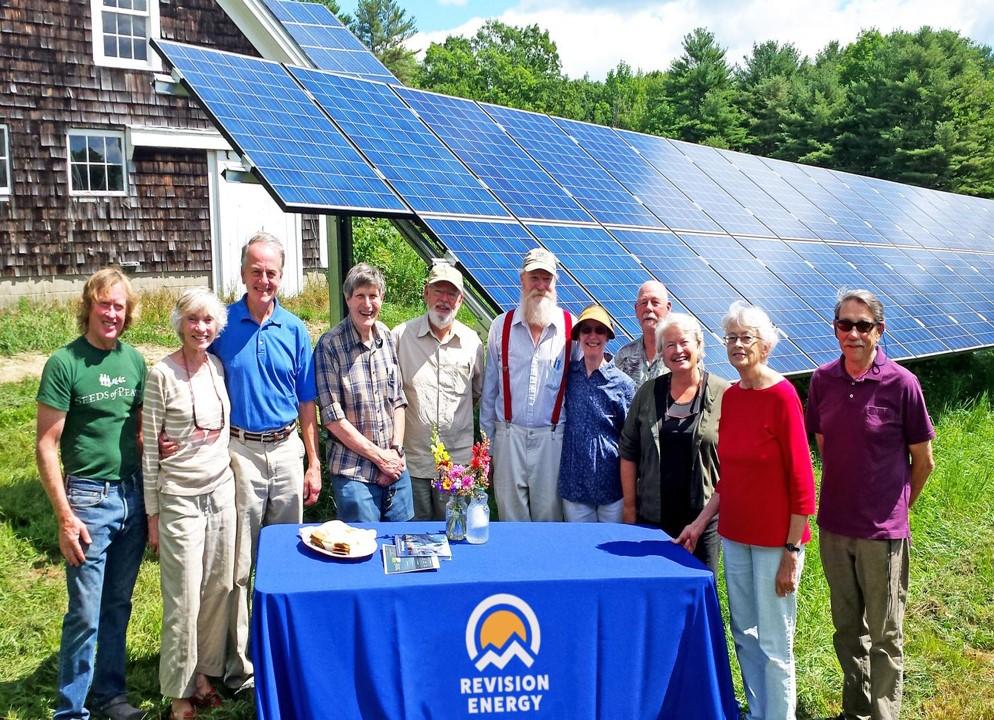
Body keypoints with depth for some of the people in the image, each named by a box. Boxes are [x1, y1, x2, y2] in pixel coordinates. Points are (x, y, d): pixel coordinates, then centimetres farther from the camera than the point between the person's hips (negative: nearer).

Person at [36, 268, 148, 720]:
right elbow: (46, 446, -10)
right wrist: (65, 517, -14)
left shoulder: (133, 360, 5)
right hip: (89, 498, -4)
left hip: (133, 496, 5)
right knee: (86, 614, 2)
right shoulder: (64, 364, -10)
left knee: (118, 606, 15)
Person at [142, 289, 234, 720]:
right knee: (184, 599, 1)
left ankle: (205, 675, 29)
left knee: (218, 590, 11)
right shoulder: (162, 374, -11)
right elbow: (149, 446, -7)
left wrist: (231, 484, 12)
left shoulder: (218, 366, 5)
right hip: (179, 499, -5)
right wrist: (152, 512, -6)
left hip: (221, 492, 5)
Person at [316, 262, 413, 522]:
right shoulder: (330, 345, -10)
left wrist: (396, 450, -2)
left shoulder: (388, 338, 5)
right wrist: (379, 455, -10)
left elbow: (398, 400, 10)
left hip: (395, 467, 5)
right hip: (353, 473, -5)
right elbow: (333, 416, -12)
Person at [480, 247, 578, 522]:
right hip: (509, 436, 1)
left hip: (553, 438, -1)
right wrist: (487, 440, 8)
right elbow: (489, 388, 9)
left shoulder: (571, 328, 1)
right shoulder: (501, 326, 4)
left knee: (549, 516, 7)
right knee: (510, 516, 8)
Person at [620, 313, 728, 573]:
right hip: (652, 516, 2)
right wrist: (629, 507, 5)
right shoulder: (648, 393, 5)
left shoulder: (723, 394, -3)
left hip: (704, 516, -2)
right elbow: (629, 452, 8)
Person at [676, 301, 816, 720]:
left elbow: (801, 481, -14)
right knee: (743, 634, 16)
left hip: (775, 539, -7)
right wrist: (702, 521, 10)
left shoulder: (782, 396, -14)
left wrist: (792, 551, -14)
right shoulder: (730, 396, 5)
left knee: (773, 643, 3)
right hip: (734, 534, 7)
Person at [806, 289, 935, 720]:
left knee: (884, 635, 8)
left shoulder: (901, 384, -13)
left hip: (882, 531, -4)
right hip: (834, 526, 4)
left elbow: (923, 460, -3)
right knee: (847, 628, 19)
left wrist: (897, 507, 6)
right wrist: (840, 500, 13)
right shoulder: (823, 380, -1)